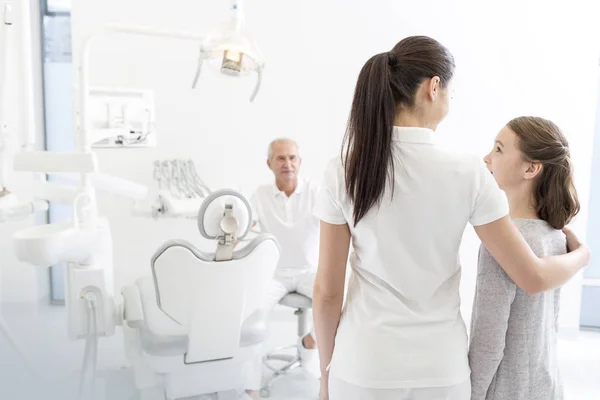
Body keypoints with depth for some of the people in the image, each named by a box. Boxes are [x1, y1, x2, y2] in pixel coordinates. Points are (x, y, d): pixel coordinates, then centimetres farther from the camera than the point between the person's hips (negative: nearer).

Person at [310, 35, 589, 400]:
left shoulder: (343, 172, -10)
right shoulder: (468, 173, -11)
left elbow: (327, 291, -7)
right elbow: (533, 278, -4)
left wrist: (327, 370, 8)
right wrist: (582, 253, 17)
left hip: (363, 367, 0)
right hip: (441, 369, 0)